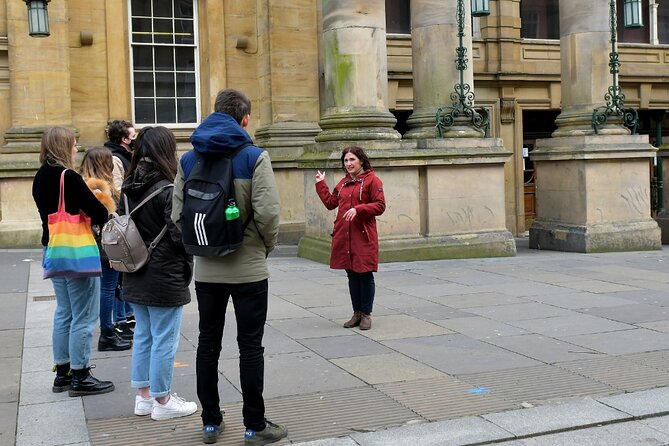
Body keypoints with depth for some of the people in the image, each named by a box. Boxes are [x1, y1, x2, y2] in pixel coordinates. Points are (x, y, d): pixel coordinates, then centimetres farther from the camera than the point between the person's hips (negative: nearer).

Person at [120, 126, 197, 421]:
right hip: (164, 277, -8)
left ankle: (144, 396, 26)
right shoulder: (167, 190, -18)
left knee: (143, 335, 17)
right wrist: (187, 264, -1)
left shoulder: (129, 187, 5)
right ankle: (162, 402, 12)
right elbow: (179, 235, -18)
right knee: (164, 340, 3)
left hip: (136, 275, 8)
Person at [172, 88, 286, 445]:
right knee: (250, 347, 4)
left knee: (208, 344, 13)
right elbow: (268, 212, -17)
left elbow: (177, 214, -1)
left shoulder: (188, 159, 3)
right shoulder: (254, 157, -10)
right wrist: (267, 245, 1)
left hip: (206, 269, 4)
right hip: (248, 268, -4)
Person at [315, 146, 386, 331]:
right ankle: (357, 313, 22)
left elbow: (380, 205, -11)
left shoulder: (372, 180, -5)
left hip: (364, 237, -6)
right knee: (352, 276, 12)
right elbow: (331, 202, 19)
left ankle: (366, 314, 12)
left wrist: (358, 209, -20)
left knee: (365, 276, 1)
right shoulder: (343, 183, 15)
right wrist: (321, 184, 19)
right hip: (344, 237, 6)